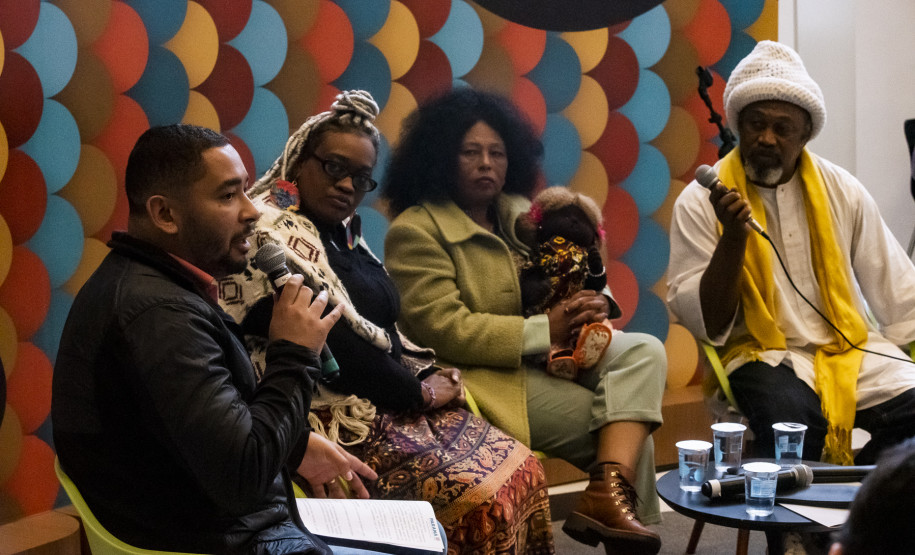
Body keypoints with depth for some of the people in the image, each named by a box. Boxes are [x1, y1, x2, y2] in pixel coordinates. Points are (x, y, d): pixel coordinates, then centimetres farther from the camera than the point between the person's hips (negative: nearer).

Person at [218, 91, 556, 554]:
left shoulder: (343, 232, 16)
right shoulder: (271, 233, -13)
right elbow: (332, 345, -19)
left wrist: (431, 376, -1)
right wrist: (419, 393, -11)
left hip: (393, 401, 9)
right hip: (343, 421, -9)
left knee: (523, 468, -3)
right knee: (480, 502, -21)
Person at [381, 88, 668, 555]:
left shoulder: (518, 213, 15)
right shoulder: (416, 231, -7)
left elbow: (576, 276, 19)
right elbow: (445, 329, -17)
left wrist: (594, 301, -7)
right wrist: (546, 330, -19)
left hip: (549, 357, 8)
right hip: (484, 378, -7)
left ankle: (609, 492, -25)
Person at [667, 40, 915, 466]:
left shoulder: (842, 192, 8)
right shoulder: (699, 203, -2)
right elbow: (706, 323, -6)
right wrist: (734, 237, -18)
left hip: (852, 349, 4)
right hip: (764, 355, -4)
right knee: (790, 417, -36)